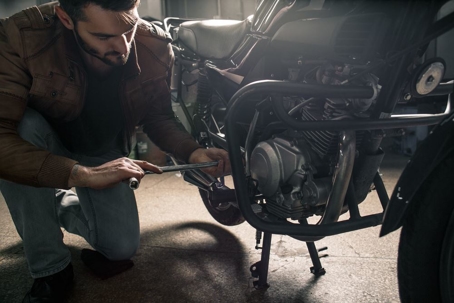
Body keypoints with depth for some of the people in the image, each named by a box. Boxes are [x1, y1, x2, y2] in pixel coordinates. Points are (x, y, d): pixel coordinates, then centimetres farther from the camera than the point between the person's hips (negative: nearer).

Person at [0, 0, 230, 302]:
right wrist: (82, 173, -50)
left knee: (121, 247, -13)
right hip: (41, 143, -1)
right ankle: (51, 268, -15)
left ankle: (60, 205, 24)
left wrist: (193, 152, -29)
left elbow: (159, 117, -10)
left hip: (104, 152, 2)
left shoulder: (156, 46, -22)